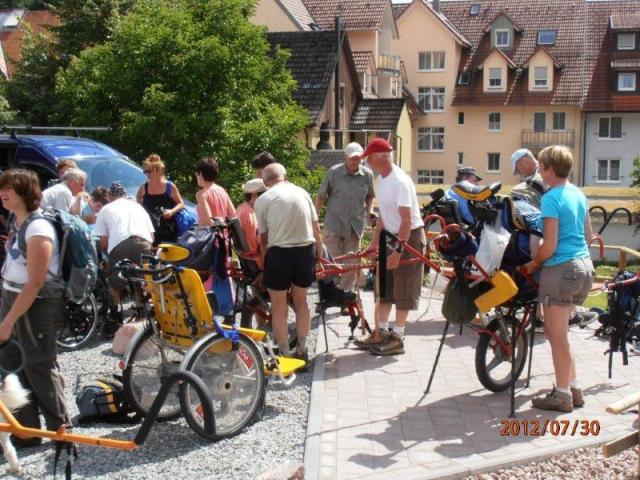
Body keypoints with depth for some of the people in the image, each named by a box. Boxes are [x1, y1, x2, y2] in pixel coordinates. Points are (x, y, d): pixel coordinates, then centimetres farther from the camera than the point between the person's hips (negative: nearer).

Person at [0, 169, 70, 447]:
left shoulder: (38, 229, -19)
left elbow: (35, 284, -22)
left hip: (37, 305, -9)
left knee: (39, 369, 2)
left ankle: (60, 429, 18)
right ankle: (26, 432, 21)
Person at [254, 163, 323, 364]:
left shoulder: (263, 200, 0)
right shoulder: (302, 193, 10)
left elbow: (264, 238, 2)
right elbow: (317, 230, 10)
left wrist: (265, 263, 16)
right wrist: (319, 258, 19)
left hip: (280, 252, -4)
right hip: (306, 250, 4)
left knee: (279, 305, 11)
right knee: (301, 300, 20)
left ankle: (284, 354, 17)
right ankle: (302, 350, 28)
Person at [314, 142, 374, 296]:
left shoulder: (367, 174, -1)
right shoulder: (333, 172, -8)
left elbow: (370, 196, 16)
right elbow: (321, 196, 0)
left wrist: (368, 211, 2)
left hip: (355, 227, 3)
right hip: (333, 226, -2)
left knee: (351, 265, 8)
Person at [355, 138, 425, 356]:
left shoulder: (400, 182, -22)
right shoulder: (381, 180, 6)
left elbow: (407, 220, -24)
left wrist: (398, 252, -25)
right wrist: (374, 243, 15)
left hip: (410, 236, -9)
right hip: (391, 235, 9)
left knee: (403, 290, 0)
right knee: (384, 287, 12)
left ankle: (397, 338, 8)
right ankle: (381, 333, 20)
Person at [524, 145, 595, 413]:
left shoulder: (551, 198, -15)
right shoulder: (578, 194, 11)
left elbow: (549, 246, -18)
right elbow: (588, 236, 18)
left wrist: (533, 264, -2)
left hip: (561, 269, -9)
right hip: (584, 266, 9)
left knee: (556, 335, 2)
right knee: (558, 332, 19)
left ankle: (562, 395, 10)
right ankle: (573, 388, 24)